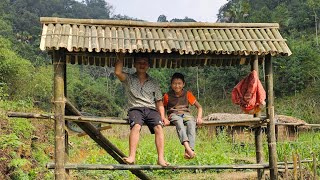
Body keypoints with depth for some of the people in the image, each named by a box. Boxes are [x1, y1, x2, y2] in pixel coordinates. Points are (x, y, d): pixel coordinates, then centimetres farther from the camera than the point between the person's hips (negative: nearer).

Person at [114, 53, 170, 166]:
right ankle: (132, 157, -42)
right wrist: (121, 57, 3)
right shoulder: (129, 79, 16)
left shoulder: (153, 83, 22)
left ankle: (161, 158, -33)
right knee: (136, 126, -34)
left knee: (159, 126, -28)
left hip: (151, 109, 2)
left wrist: (163, 117, 5)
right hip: (135, 109, -2)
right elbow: (118, 72, -5)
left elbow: (159, 102, 18)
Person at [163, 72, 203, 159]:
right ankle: (187, 147, -59)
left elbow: (199, 107, 12)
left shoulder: (187, 94, 10)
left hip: (186, 114, 1)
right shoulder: (167, 96, 7)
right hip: (173, 115, -1)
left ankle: (189, 151, -49)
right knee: (179, 121, -39)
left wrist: (199, 117, -6)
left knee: (191, 122, -35)